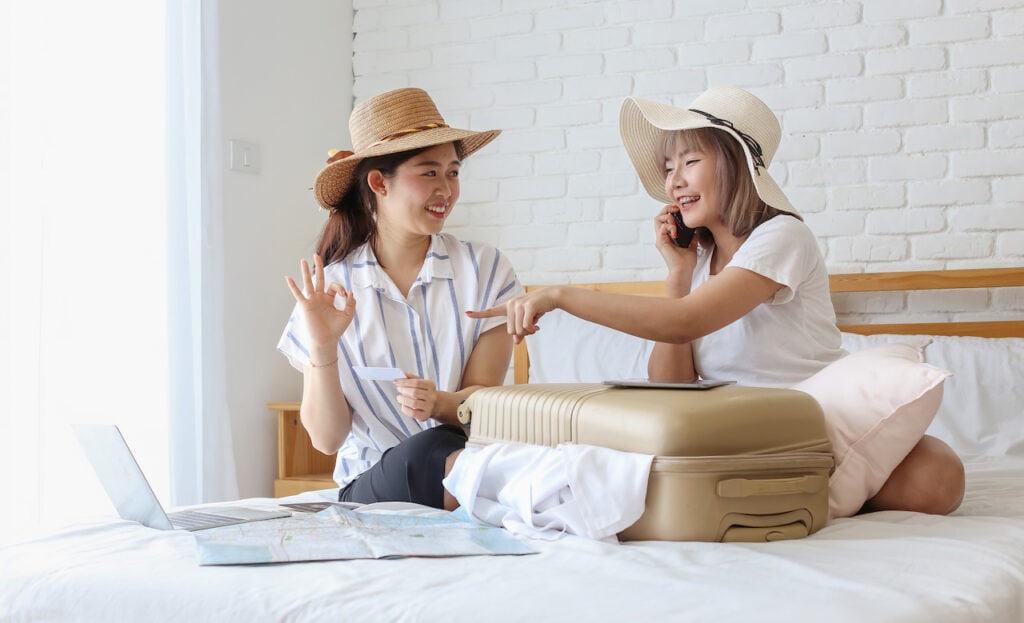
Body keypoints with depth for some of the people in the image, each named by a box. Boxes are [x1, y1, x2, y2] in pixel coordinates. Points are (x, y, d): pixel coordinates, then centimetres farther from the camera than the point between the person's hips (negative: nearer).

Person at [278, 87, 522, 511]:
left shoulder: (485, 270, 2)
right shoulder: (331, 288, 2)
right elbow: (327, 439, 0)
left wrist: (440, 403, -23)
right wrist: (323, 348, -17)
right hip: (371, 485, 0)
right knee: (423, 456, -35)